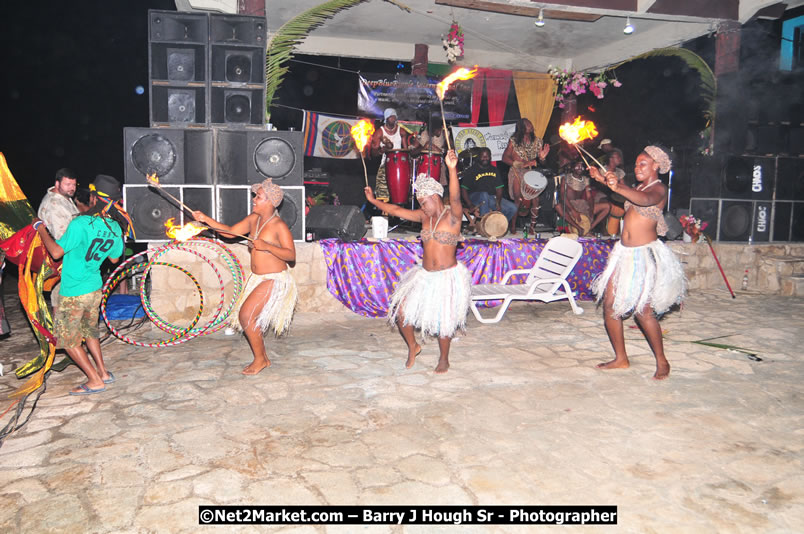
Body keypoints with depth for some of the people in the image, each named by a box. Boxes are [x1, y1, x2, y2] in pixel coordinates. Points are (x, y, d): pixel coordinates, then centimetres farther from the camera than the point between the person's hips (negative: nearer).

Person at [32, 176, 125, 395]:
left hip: (74, 293, -7)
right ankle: (103, 372, 29)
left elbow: (56, 252, -21)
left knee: (68, 339, 8)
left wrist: (41, 229, -8)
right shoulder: (114, 228, -2)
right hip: (95, 288, 7)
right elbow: (114, 258, 11)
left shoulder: (81, 224, -25)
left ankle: (95, 381, 8)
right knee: (89, 331, 25)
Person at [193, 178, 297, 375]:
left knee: (246, 315, -14)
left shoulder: (279, 226, -16)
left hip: (274, 280, -8)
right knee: (247, 317, 10)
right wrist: (206, 220, 3)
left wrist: (266, 246, -30)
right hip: (257, 278, 8)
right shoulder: (253, 219, 6)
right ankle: (263, 358, 26)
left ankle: (259, 359, 4)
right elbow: (230, 231, 12)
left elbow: (291, 255, -20)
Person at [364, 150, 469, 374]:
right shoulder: (424, 216, 7)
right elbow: (397, 210, 14)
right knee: (401, 311, 0)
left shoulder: (452, 215, -11)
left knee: (443, 321, -1)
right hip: (424, 275, 6)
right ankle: (412, 346, 26)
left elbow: (455, 198, -30)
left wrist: (452, 170, -46)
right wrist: (374, 200, 16)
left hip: (447, 276, -6)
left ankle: (444, 359, 24)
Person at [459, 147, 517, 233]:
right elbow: (464, 189, -9)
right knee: (484, 195, -41)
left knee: (513, 208, -14)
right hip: (475, 198, -5)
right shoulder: (471, 171, -2)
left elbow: (499, 188, 7)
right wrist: (470, 205, -22)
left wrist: (498, 203, -12)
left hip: (492, 197, 5)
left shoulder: (494, 170, 13)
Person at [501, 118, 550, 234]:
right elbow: (505, 158, -8)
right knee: (518, 200, -12)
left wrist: (541, 157, -13)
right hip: (517, 173, -3)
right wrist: (521, 164, -19)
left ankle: (533, 227, -2)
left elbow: (538, 162, 12)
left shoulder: (537, 141, 7)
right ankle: (513, 226, -3)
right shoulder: (514, 141, -2)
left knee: (535, 199, -10)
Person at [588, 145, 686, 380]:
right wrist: (603, 180, 17)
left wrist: (618, 187, -46)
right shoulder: (638, 187, 16)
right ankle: (621, 358, 16)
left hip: (645, 254, -8)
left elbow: (645, 199, -29)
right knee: (610, 305, 4)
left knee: (643, 312, -10)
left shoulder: (659, 189, -8)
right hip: (624, 251, 8)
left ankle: (662, 362, 7)